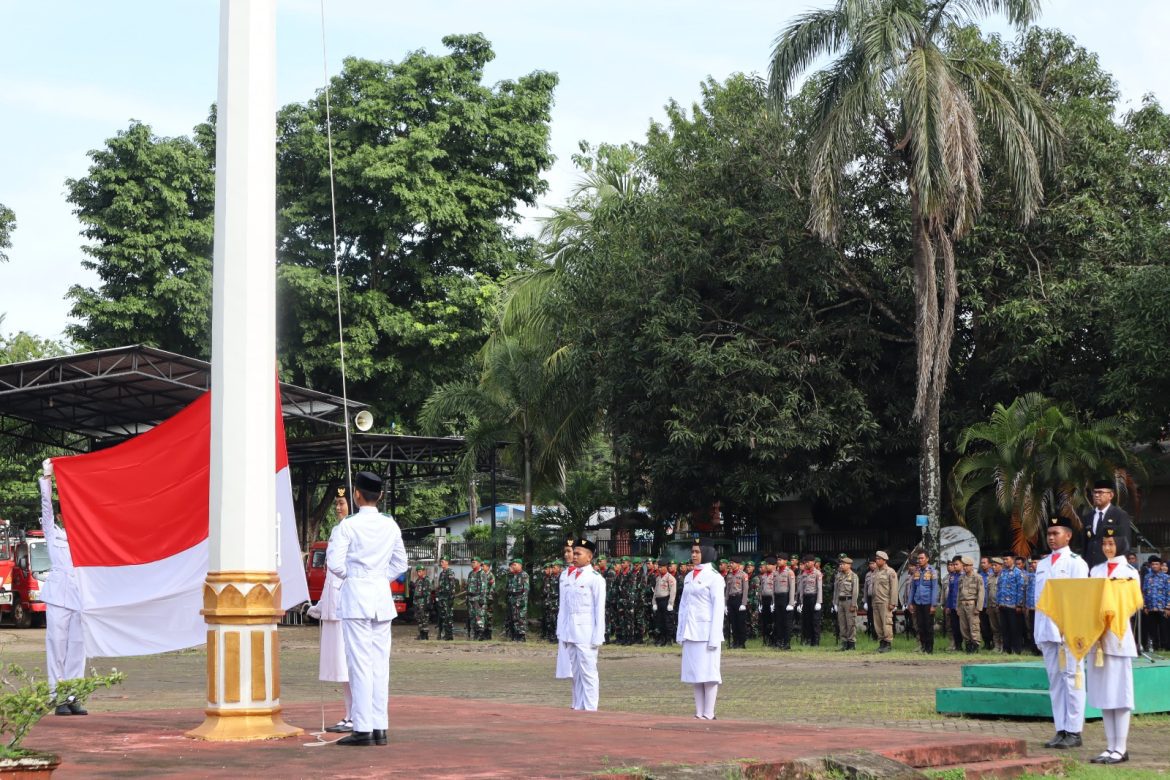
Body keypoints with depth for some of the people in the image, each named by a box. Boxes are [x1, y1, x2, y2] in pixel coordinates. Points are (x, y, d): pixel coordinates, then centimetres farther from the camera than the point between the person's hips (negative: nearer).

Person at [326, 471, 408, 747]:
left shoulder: (347, 526, -8)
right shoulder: (391, 526, 8)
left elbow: (334, 563, -10)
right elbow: (400, 563, 14)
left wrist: (349, 576, 9)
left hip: (356, 596, -5)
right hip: (383, 597, 5)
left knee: (360, 664, -4)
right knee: (380, 664, 7)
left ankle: (363, 729, -4)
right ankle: (379, 727, 9)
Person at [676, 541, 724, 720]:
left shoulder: (714, 577, -5)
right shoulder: (689, 577, 15)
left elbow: (718, 607, -9)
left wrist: (714, 637, -14)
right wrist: (681, 632, 11)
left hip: (706, 630, -7)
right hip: (690, 632, 7)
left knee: (708, 672, -5)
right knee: (694, 672, 6)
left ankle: (708, 714, -3)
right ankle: (699, 713, 9)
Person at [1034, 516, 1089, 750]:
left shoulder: (1076, 563, -2)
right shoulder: (1042, 565, 17)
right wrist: (1038, 634, 12)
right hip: (1047, 632, 6)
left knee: (1072, 679, -4)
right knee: (1054, 681, 8)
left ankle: (1074, 732, 0)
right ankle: (1060, 730, 12)